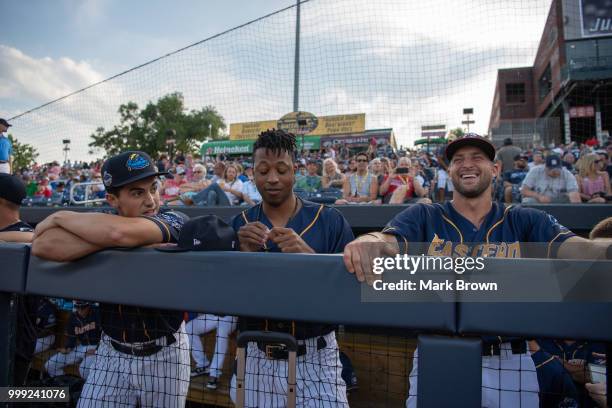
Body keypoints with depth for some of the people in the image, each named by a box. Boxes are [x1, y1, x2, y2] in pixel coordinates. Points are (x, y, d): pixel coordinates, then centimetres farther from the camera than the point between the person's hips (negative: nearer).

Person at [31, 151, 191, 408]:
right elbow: (42, 246, -23)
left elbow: (120, 231, -35)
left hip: (165, 355, -2)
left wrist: (59, 216, -18)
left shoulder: (174, 222, -17)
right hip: (112, 355, 3)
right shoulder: (97, 227, -5)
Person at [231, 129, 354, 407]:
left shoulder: (330, 221, -6)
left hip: (315, 359, -2)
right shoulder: (239, 226, 0)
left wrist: (309, 256, -24)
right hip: (256, 359, 2)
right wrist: (244, 256, -19)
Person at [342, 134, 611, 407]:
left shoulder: (525, 221, 3)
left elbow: (579, 249, -12)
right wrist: (368, 242, -41)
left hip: (508, 360, 2)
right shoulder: (422, 217, 0)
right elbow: (387, 240, -16)